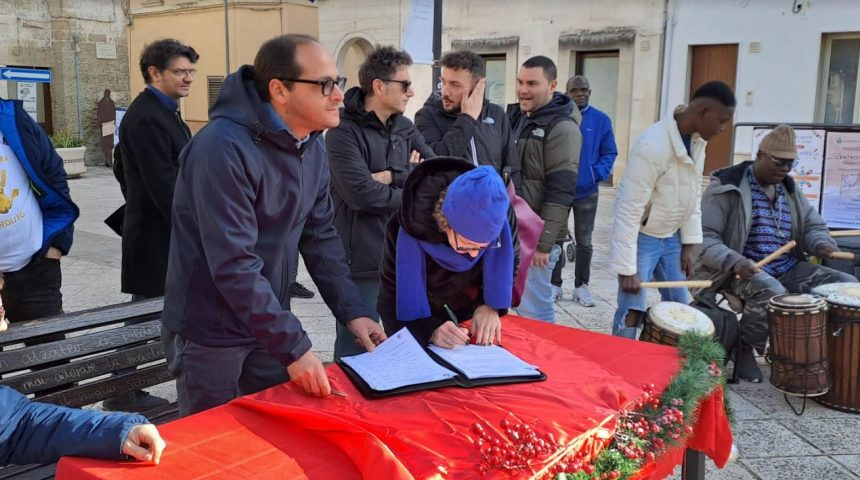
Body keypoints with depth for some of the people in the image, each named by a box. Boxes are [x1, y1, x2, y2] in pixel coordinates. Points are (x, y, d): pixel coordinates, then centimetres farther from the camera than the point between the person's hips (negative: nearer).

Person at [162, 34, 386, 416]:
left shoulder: (312, 148, 0)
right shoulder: (224, 147, -26)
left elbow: (320, 238, 6)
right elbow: (234, 264, -29)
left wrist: (353, 310, -4)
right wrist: (294, 346, -28)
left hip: (267, 325, 7)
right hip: (208, 332, -7)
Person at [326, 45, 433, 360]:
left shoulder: (406, 129, 10)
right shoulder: (344, 132, -11)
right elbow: (360, 193, -23)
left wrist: (392, 176, -14)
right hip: (361, 261, -7)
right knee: (356, 353, 6)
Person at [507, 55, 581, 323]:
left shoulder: (562, 128, -13)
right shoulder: (515, 116, 11)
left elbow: (560, 193, -18)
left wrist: (544, 243, -20)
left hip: (535, 236, -8)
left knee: (533, 314, -2)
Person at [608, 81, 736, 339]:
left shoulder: (697, 140, -2)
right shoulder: (652, 145, -27)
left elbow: (693, 194, 8)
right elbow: (629, 210, -27)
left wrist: (689, 245, 6)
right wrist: (627, 268, -26)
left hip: (671, 236, 8)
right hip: (641, 236, -8)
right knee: (632, 311, -7)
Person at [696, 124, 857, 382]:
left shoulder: (790, 188, 14)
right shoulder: (726, 187, -10)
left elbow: (813, 225, 18)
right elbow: (703, 238, -16)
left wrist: (821, 243, -7)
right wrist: (733, 261, -33)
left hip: (788, 268, 7)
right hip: (743, 270, -7)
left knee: (847, 285, -7)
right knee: (772, 293, -38)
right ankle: (743, 349, -11)